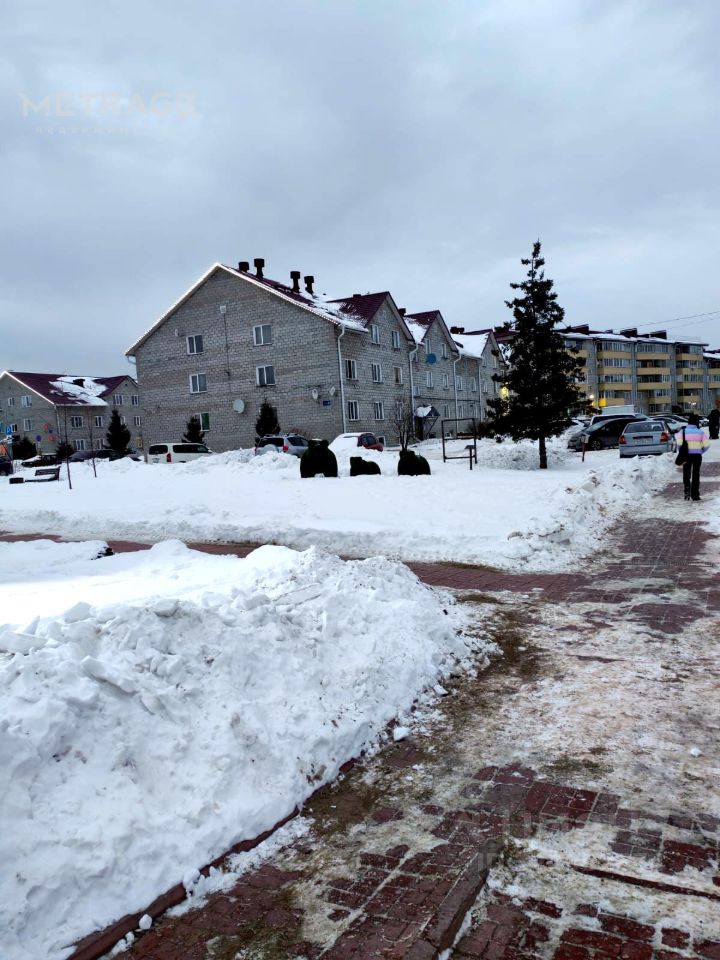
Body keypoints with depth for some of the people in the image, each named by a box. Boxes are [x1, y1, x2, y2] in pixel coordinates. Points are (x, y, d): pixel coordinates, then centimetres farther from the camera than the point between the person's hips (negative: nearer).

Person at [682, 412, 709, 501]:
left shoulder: (684, 431, -5)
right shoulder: (700, 432, -4)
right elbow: (706, 445, -6)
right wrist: (701, 451, 10)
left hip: (687, 455, 0)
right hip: (697, 455, 1)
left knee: (686, 474, 11)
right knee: (696, 475, 9)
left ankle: (687, 490, -11)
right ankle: (695, 495, 11)